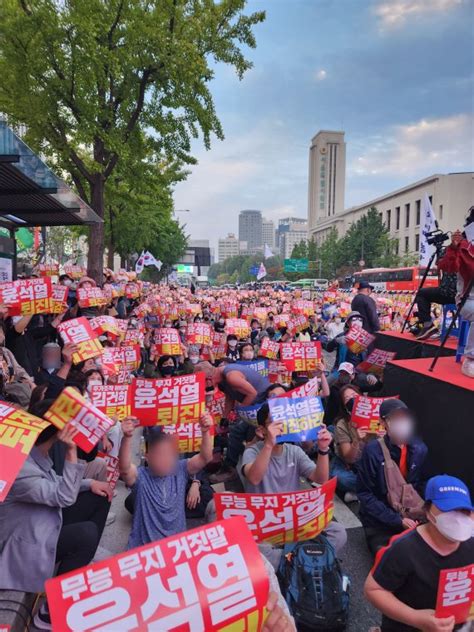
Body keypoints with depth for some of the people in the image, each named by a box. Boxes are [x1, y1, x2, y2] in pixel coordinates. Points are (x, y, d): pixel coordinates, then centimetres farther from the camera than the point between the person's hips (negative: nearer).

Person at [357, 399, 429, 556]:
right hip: (380, 522, -5)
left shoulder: (420, 449, -6)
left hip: (411, 519, 5)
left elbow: (423, 485, 7)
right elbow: (365, 495, -15)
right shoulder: (372, 450, -19)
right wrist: (397, 520, -18)